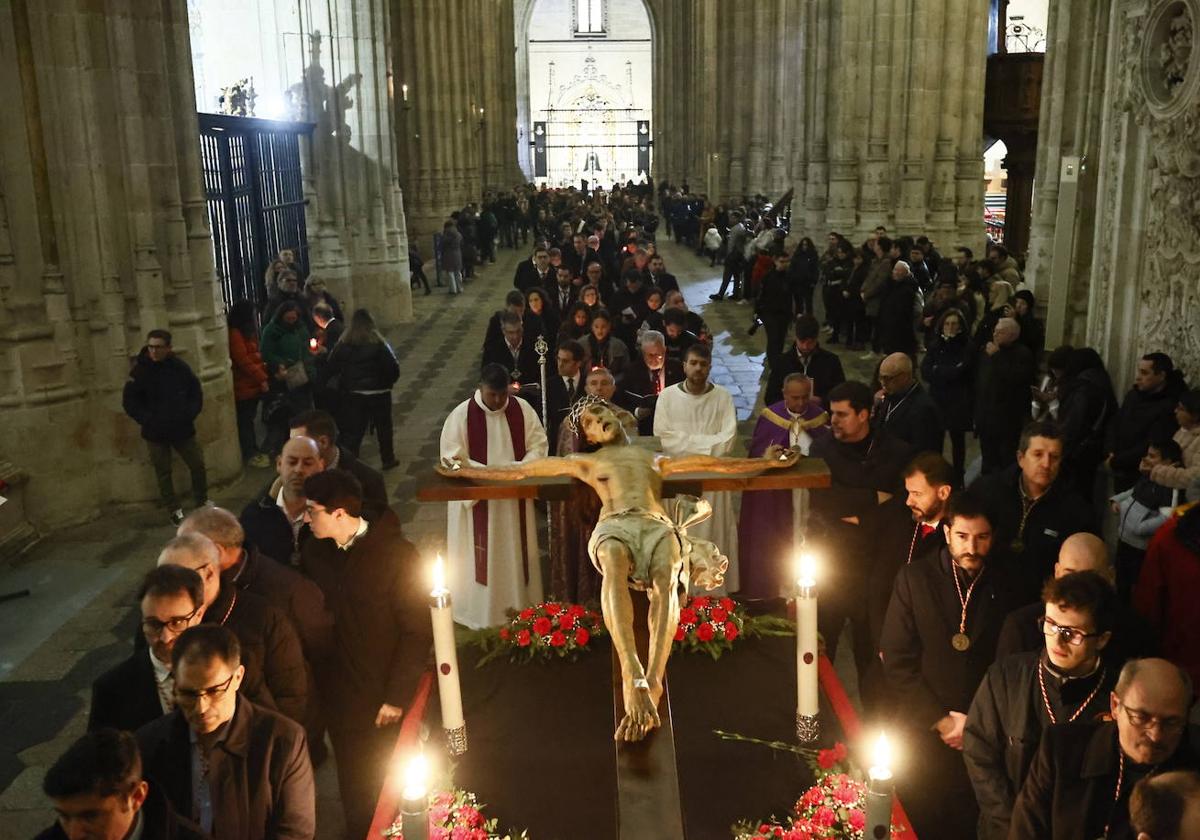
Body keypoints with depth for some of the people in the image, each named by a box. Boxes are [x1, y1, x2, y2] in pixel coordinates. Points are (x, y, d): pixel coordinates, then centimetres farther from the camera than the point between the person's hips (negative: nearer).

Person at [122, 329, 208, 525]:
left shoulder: (180, 367, -4)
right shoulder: (140, 370, -11)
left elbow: (196, 393, 6)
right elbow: (129, 402, -7)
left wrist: (189, 415, -6)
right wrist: (147, 420, -13)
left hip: (183, 428, 2)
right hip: (155, 432, -2)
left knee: (198, 465, 10)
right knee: (163, 472, 6)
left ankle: (202, 501, 31)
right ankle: (174, 510, 21)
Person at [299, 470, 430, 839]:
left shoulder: (396, 555, -17)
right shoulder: (314, 553, -4)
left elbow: (417, 632, -14)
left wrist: (397, 697, -13)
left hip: (383, 699, -3)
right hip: (338, 694, 4)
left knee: (387, 785, 11)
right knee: (352, 783, 16)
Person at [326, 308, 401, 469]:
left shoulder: (343, 344, -7)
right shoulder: (379, 344, -14)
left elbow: (332, 367, -4)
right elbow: (393, 367, -15)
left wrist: (345, 382, 10)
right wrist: (388, 382, 3)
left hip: (352, 394, 2)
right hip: (378, 393, -1)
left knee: (352, 431, 7)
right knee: (383, 427, 16)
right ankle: (388, 459, 25)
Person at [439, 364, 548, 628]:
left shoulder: (522, 409, -3)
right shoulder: (461, 415, -12)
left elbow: (538, 444, 1)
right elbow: (453, 459, -11)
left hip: (514, 499, 3)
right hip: (477, 499, -3)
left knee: (515, 555, 13)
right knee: (483, 558, 5)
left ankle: (519, 610, 27)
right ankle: (482, 615, 18)